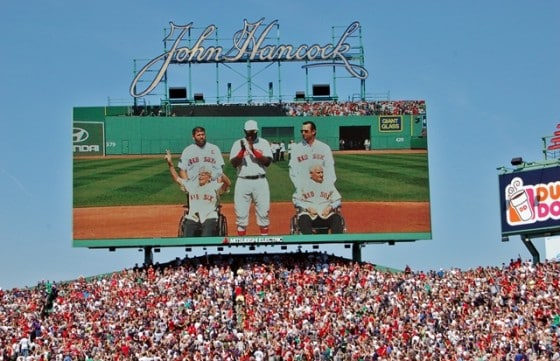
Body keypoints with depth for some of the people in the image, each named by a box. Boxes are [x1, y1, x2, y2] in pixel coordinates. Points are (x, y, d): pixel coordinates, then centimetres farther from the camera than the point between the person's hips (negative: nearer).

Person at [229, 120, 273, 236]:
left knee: (263, 211, 2)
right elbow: (234, 163, -4)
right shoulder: (238, 144, 5)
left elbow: (268, 162, -6)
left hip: (260, 181, 0)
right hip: (243, 182, 0)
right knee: (241, 212, 1)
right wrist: (242, 150, -18)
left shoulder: (264, 143, 5)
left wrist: (254, 151, -15)